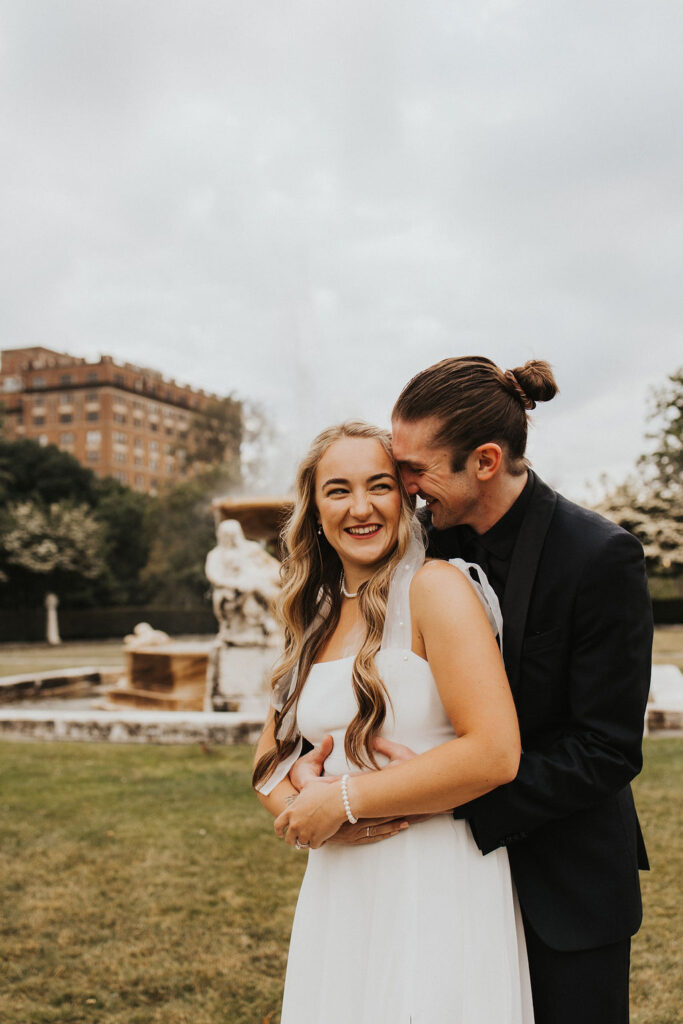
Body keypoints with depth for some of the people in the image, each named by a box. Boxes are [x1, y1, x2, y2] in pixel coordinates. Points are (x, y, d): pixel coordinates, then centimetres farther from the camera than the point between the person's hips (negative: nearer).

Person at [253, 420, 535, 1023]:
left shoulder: (436, 588, -13)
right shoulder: (313, 615, 9)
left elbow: (495, 754, -22)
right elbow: (273, 757, 13)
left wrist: (343, 798, -15)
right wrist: (297, 809, -10)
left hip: (438, 889, -6)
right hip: (339, 893, 6)